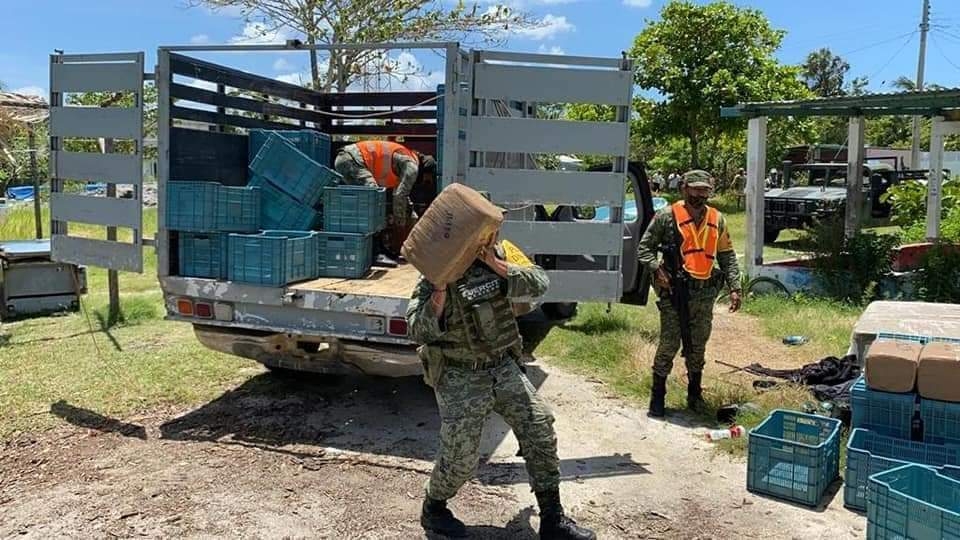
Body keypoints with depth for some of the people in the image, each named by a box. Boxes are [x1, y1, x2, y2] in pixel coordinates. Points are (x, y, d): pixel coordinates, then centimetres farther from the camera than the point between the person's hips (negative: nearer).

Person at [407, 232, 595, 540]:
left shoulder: (497, 255, 0)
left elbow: (539, 284, -8)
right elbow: (418, 331, -22)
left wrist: (498, 266, -19)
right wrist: (441, 289, -33)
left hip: (503, 366, 5)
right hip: (459, 377, -5)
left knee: (540, 427, -1)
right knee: (461, 455, -3)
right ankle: (433, 510, 28)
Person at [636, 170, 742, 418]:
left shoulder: (717, 219, 10)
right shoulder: (667, 216, -3)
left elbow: (727, 255, 14)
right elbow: (644, 248, -1)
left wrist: (734, 287, 6)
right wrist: (657, 269, -17)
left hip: (705, 294, 4)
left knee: (698, 347, 14)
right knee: (669, 345, -2)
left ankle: (695, 394, 28)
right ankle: (657, 396, 10)